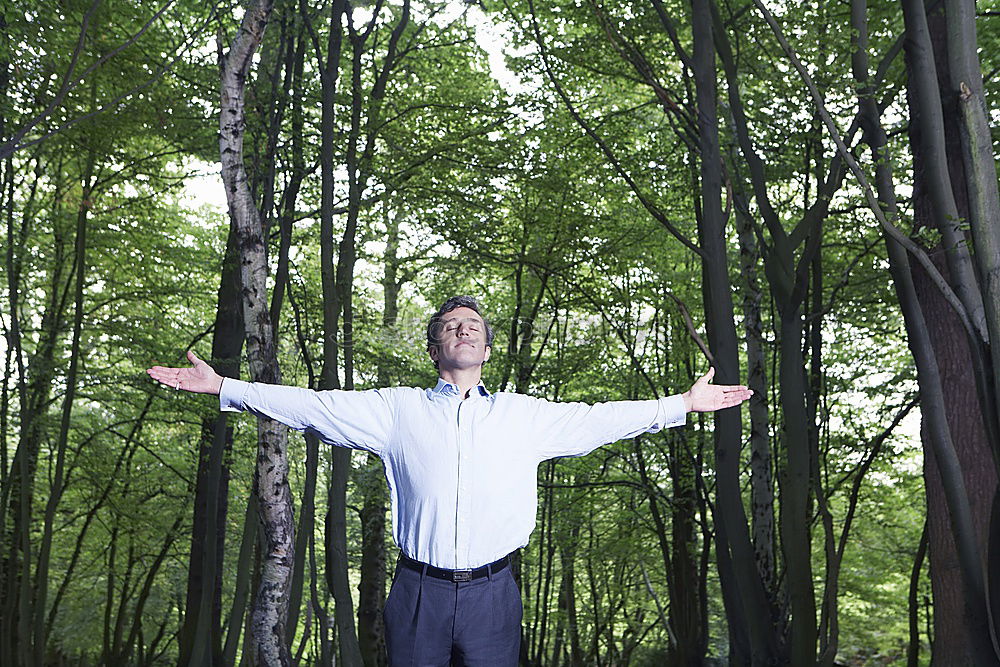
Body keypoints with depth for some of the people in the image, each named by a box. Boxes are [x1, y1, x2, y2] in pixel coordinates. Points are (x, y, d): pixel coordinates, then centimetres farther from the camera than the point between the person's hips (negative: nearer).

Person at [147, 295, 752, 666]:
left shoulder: (523, 415, 8)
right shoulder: (398, 409, 6)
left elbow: (597, 419, 10)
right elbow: (313, 406, 4)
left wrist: (683, 405, 7)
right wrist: (222, 387, 1)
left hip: (493, 594, 1)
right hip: (420, 591, 0)